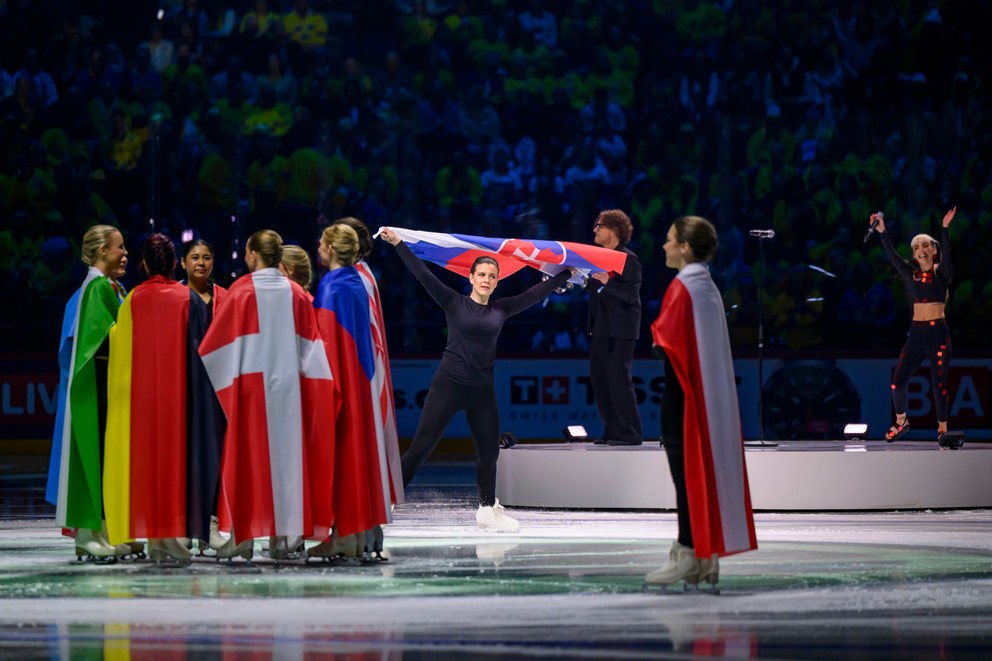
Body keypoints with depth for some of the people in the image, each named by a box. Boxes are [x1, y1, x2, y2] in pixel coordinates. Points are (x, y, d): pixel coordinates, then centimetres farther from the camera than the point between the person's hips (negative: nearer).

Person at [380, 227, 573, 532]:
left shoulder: (501, 309, 8)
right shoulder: (454, 303, -2)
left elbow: (537, 292, 13)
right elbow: (423, 274, -8)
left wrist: (568, 273, 16)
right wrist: (398, 243, -14)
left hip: (482, 392, 4)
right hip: (448, 386, -4)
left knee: (489, 452, 11)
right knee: (420, 447, -7)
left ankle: (488, 508, 29)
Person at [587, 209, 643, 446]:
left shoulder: (628, 259, -10)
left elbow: (632, 293, -18)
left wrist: (608, 282, -30)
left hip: (620, 331, -9)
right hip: (600, 329, 9)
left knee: (619, 381, -8)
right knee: (599, 382, 9)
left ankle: (630, 433, -3)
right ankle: (613, 432, 15)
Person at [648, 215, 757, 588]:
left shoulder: (682, 288, -14)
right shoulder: (709, 288, 13)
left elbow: (664, 339, -18)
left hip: (684, 394, -9)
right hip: (712, 393, 9)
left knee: (687, 473, -7)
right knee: (705, 470, 9)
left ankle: (687, 554, -7)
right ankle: (707, 556, 11)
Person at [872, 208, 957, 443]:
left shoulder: (942, 272, -1)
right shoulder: (911, 274, 8)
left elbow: (946, 253, -19)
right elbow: (892, 256, -2)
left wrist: (945, 228, -33)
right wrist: (882, 232, -14)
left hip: (938, 334, -3)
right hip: (916, 333, 4)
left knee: (938, 384, -6)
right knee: (897, 382, -2)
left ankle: (942, 430, 7)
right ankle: (901, 422, 20)